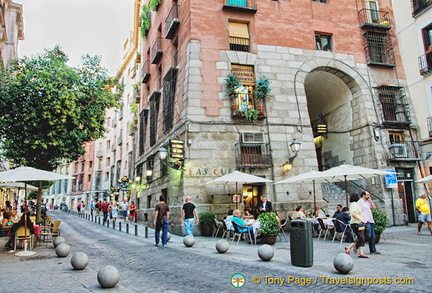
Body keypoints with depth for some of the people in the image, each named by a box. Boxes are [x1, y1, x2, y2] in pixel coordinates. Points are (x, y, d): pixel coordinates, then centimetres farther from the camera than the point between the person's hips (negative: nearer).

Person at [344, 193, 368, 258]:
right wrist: (362, 220, -27)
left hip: (359, 224, 10)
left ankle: (361, 253, 3)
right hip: (356, 224, -10)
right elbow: (353, 214, -26)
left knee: (361, 239, 6)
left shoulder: (353, 204, 18)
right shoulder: (354, 204, -13)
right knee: (360, 238, -11)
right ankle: (349, 248, -6)